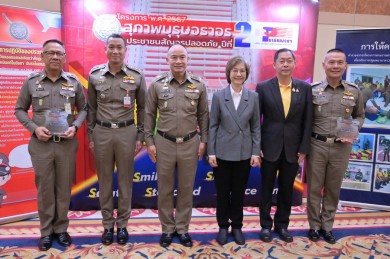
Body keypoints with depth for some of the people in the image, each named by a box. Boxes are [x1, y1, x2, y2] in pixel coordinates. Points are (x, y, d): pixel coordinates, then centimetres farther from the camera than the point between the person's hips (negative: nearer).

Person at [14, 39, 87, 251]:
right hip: (41, 144, 0)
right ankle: (46, 231, 26)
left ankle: (61, 229, 27)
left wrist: (75, 127, -9)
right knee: (44, 189, 9)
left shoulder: (74, 81, 2)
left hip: (67, 144, 1)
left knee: (64, 188, 9)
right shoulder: (31, 81, 1)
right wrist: (34, 128, -9)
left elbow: (83, 108, 8)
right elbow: (20, 109, 7)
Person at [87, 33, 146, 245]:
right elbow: (91, 108, 7)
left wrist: (140, 137, 1)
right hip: (102, 133, 1)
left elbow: (142, 108, 4)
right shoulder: (94, 75, 1)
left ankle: (122, 224, 23)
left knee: (125, 180, 7)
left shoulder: (137, 76, -2)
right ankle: (107, 225, 25)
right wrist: (90, 136, 6)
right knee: (105, 180, 9)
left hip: (127, 133, -1)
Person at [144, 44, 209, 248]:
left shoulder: (199, 85, 1)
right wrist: (149, 141, -1)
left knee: (186, 189, 11)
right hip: (164, 143, 0)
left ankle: (182, 228, 28)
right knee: (165, 189, 10)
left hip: (190, 144, 1)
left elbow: (203, 115, 6)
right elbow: (149, 114, 3)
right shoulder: (157, 85, -2)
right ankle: (167, 228, 29)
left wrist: (203, 140, 2)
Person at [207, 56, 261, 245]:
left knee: (239, 192, 13)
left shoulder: (253, 97, 0)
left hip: (244, 153, 1)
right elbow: (212, 126, -2)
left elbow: (256, 126, 3)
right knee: (222, 192, 11)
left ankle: (237, 226, 31)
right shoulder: (218, 96, -3)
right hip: (223, 152, -1)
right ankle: (223, 226, 29)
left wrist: (256, 152, -2)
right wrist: (211, 152, -6)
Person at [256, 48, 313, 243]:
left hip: (293, 149, 2)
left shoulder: (305, 88, 1)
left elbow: (307, 121, 2)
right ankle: (266, 225, 26)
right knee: (267, 188, 10)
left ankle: (282, 224, 30)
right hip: (269, 147, -2)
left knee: (287, 190, 13)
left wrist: (304, 148, -2)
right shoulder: (263, 87, -4)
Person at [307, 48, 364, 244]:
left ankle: (327, 226, 29)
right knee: (314, 189, 9)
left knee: (333, 189, 13)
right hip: (316, 146, -1)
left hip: (341, 147, 2)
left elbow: (360, 116, 15)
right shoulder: (312, 91, -3)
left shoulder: (354, 92, 2)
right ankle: (314, 226, 25)